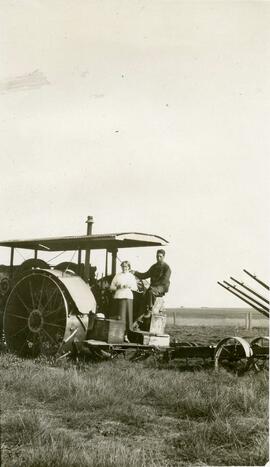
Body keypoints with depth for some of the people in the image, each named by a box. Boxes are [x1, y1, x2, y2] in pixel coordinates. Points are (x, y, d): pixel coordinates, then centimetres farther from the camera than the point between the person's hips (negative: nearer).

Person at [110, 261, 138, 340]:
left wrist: (129, 287, -5)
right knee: (120, 316, -9)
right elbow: (111, 287, 8)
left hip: (129, 297, 2)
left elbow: (135, 288, 14)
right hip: (119, 297, -2)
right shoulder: (118, 275, 7)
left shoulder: (131, 276, 14)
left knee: (128, 316, -2)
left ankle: (125, 335, 4)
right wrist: (117, 287, -11)